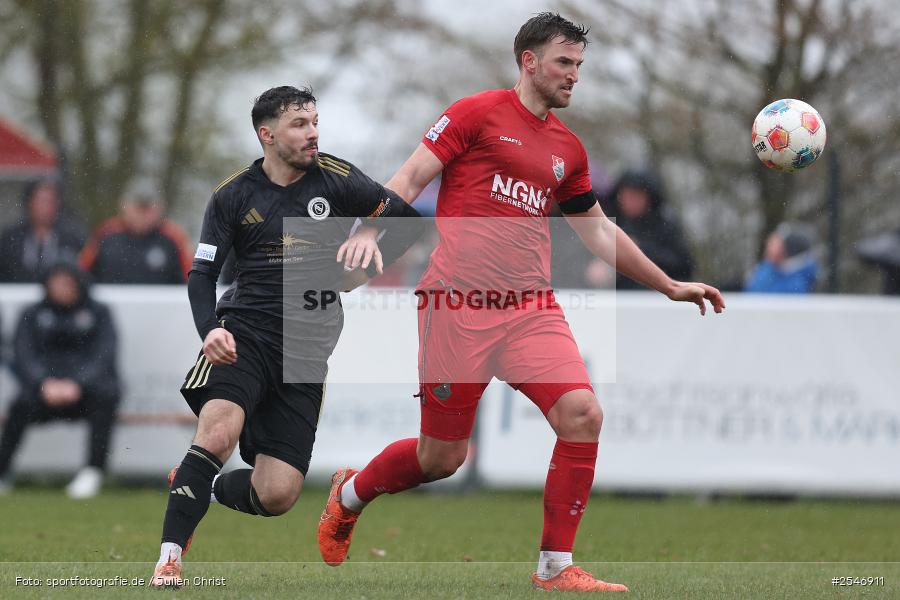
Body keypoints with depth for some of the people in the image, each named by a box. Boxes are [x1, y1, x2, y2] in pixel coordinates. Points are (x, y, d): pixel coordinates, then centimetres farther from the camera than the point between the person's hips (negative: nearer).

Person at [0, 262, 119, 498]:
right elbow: (23, 358, -1)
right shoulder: (33, 315, 10)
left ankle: (94, 471, -35)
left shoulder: (98, 313, 7)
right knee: (21, 405, -32)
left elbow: (103, 357, -6)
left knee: (105, 395, -34)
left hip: (87, 387, 0)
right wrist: (44, 384, -22)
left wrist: (77, 384, -24)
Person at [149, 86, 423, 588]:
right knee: (218, 432, -31)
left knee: (276, 497, -5)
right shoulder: (234, 196, 2)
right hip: (245, 334, -1)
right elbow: (202, 274, 1)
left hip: (305, 353, 2)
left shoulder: (335, 179, 1)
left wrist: (369, 264, -9)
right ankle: (170, 559, -25)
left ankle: (203, 490, 27)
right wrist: (211, 330, -18)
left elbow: (406, 221, 7)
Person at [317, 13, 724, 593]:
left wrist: (670, 285, 28)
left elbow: (599, 231, 27)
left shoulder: (568, 148, 17)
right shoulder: (479, 112, -1)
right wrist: (365, 233, -19)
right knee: (443, 455, 0)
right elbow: (410, 179, -4)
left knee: (583, 414, -16)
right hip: (460, 303, -5)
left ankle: (557, 568, -5)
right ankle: (349, 493, 32)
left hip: (532, 310, 5)